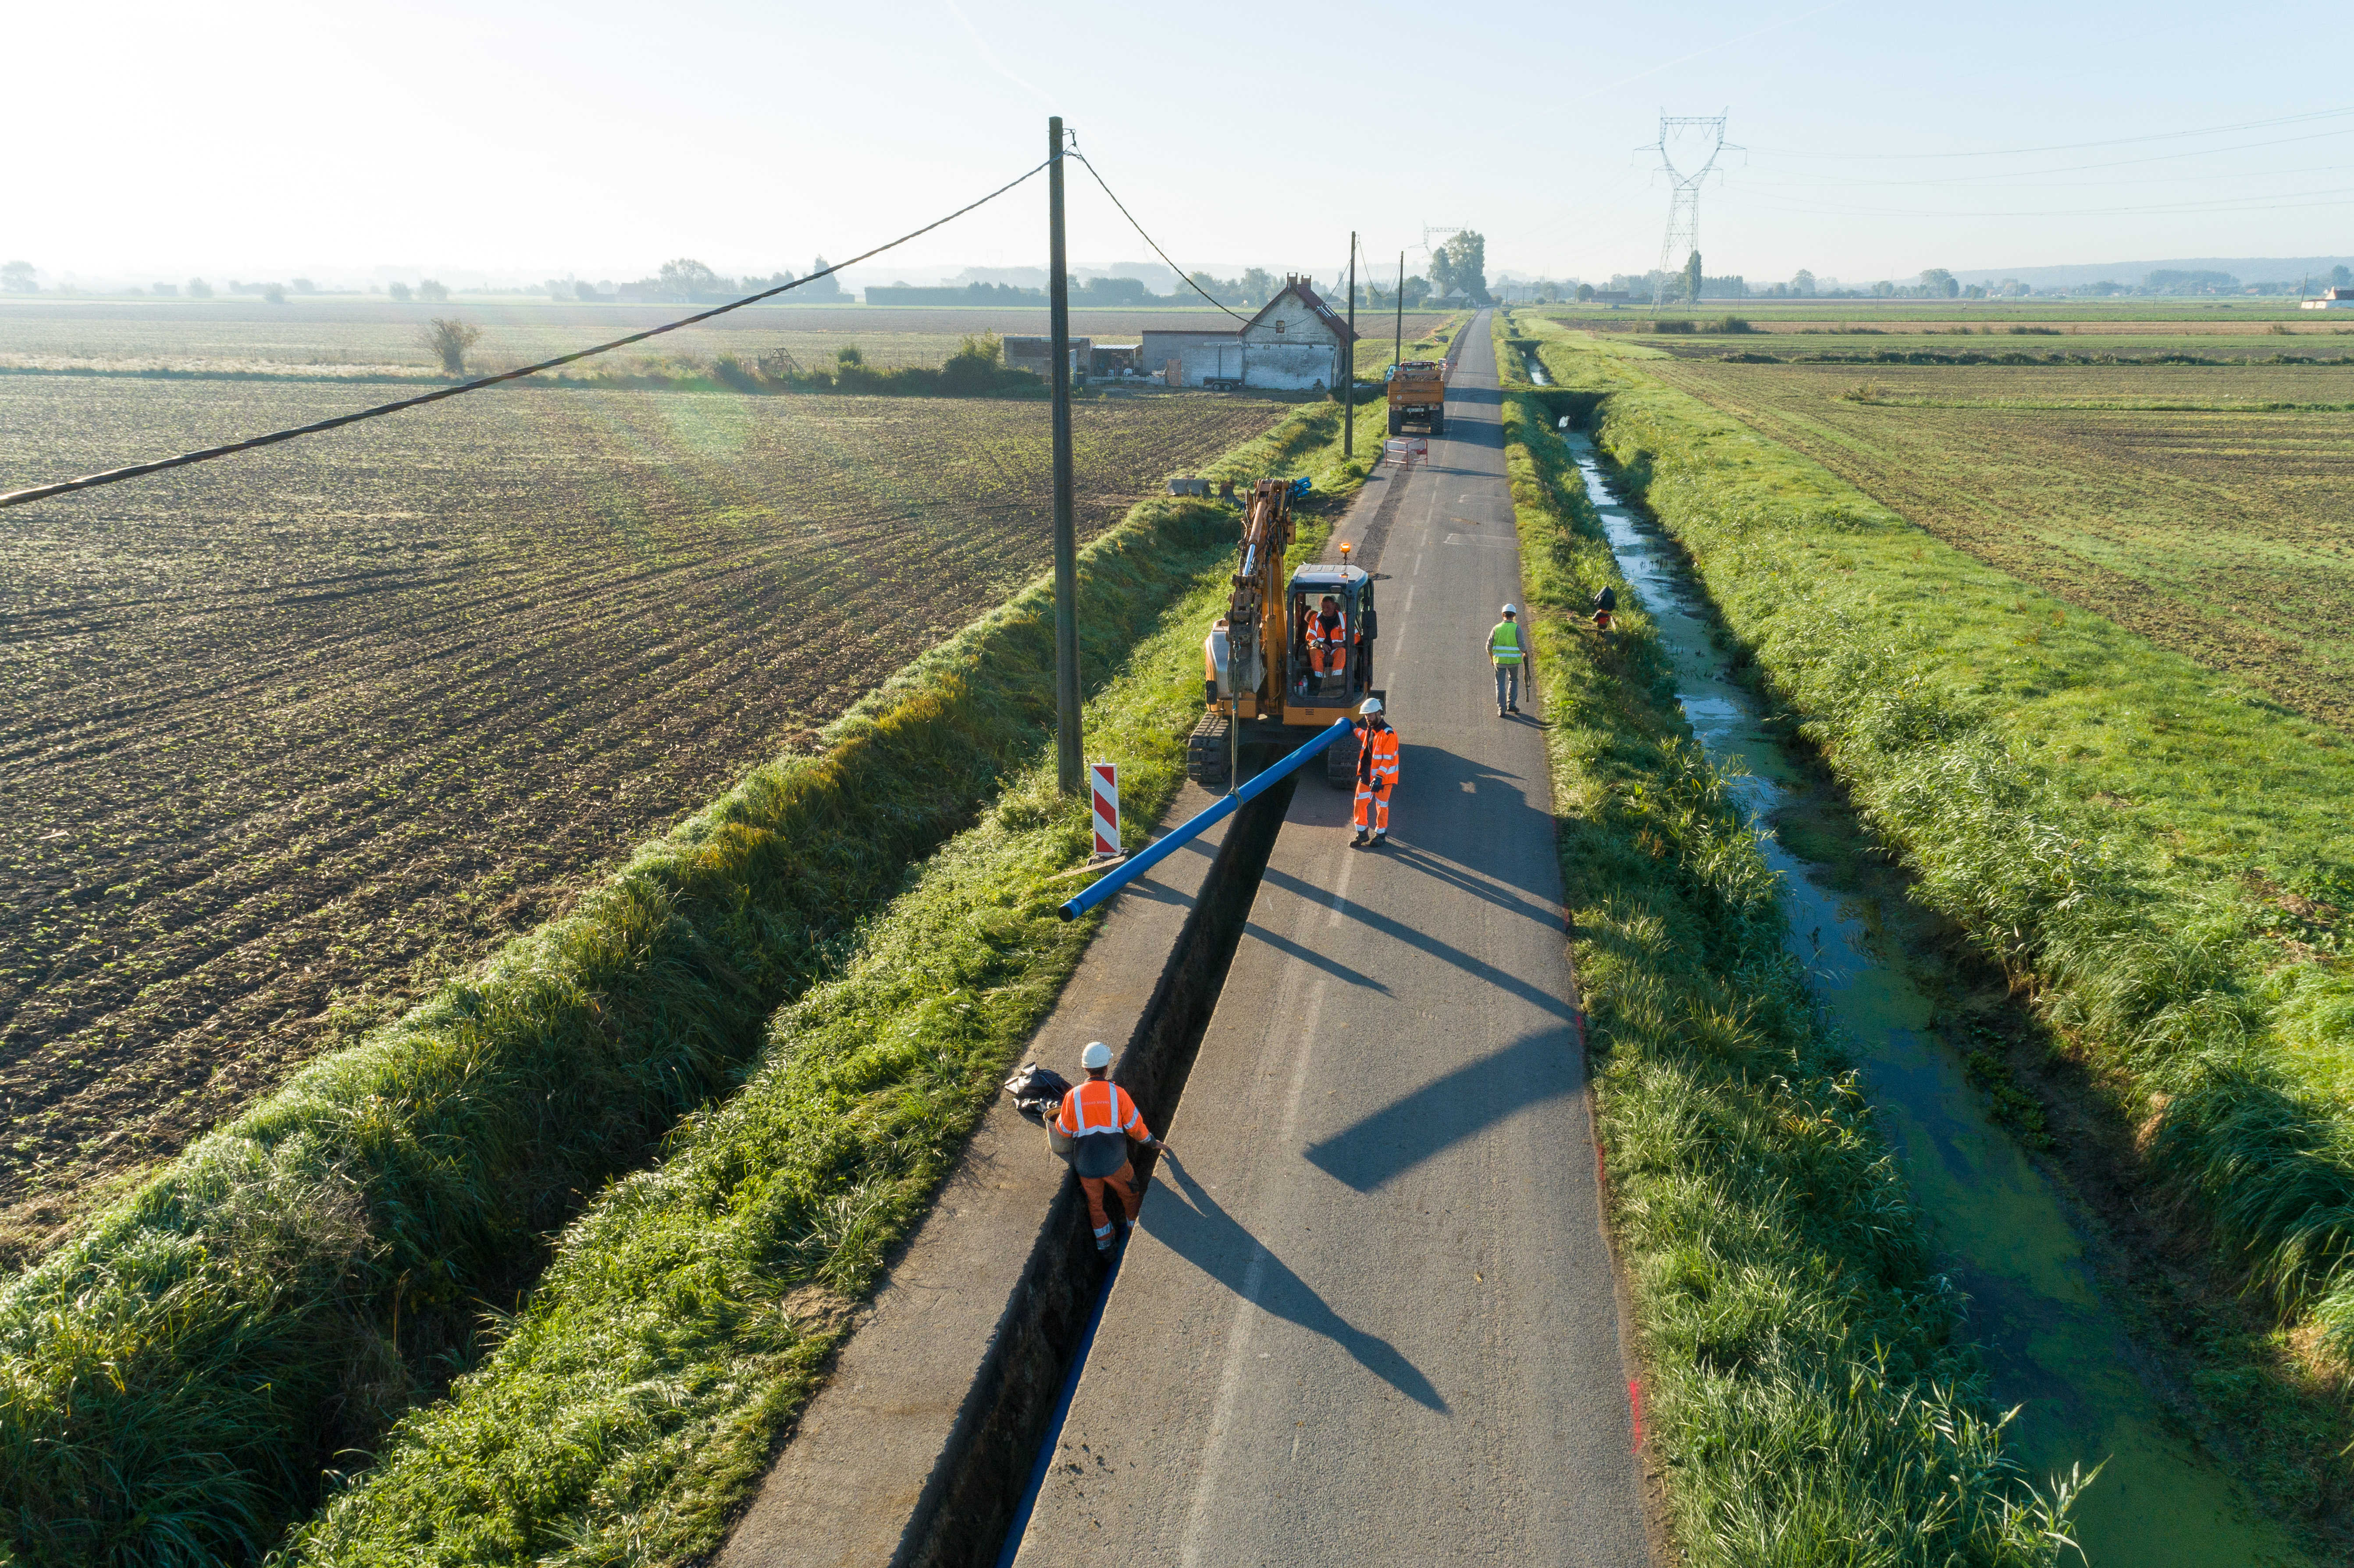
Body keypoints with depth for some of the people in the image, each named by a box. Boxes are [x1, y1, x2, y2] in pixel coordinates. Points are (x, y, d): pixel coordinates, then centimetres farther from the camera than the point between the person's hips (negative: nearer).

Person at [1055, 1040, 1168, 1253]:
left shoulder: (1073, 1096, -12)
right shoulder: (1117, 1093, -14)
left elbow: (1064, 1130, 0)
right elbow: (1134, 1125, -5)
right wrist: (1152, 1142, 12)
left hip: (1086, 1165, 1)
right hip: (1114, 1162, -1)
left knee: (1095, 1202, 24)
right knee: (1129, 1194, 25)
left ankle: (1104, 1243, 39)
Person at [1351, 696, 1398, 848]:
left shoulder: (1389, 734, -21)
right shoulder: (1370, 729, 6)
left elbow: (1388, 759, -24)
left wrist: (1379, 777, -30)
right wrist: (1357, 730, 34)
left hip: (1383, 778, -7)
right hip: (1366, 775, 7)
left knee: (1381, 806, 9)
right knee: (1360, 803, 6)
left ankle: (1381, 834, 26)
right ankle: (1362, 833, 19)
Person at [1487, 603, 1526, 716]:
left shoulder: (1497, 628, -3)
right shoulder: (1516, 628, -10)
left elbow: (1489, 646, -1)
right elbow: (1522, 645, -12)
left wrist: (1491, 658, 16)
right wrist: (1526, 653, 10)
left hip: (1499, 660, 1)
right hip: (1513, 661, -1)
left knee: (1500, 684, 9)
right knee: (1513, 681, 22)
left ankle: (1502, 709, 4)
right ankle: (1511, 705, 16)